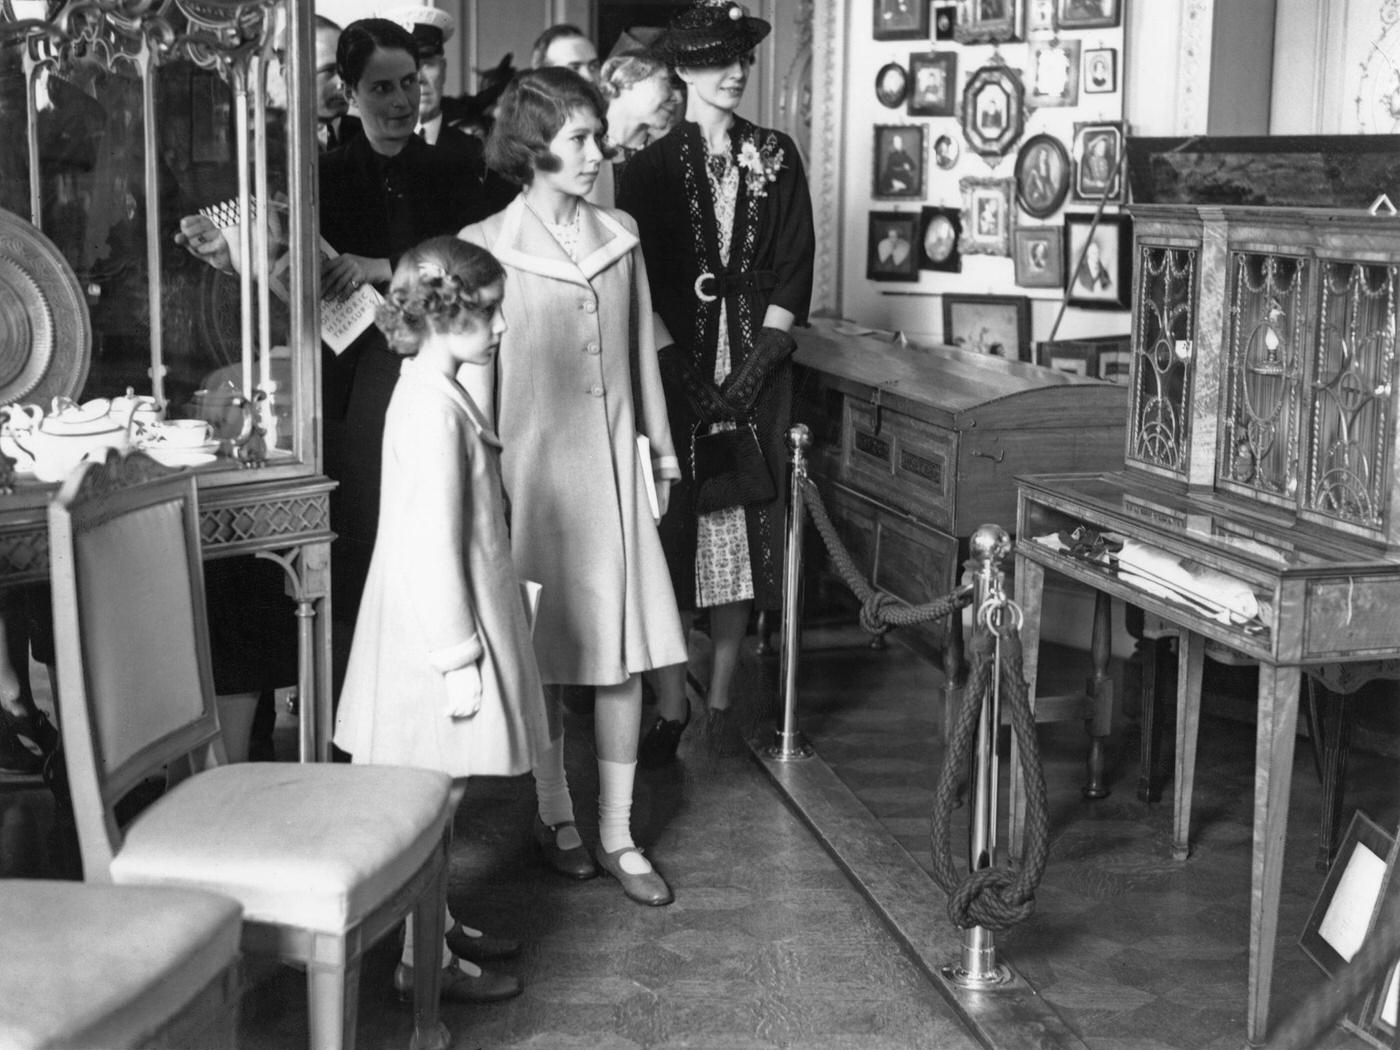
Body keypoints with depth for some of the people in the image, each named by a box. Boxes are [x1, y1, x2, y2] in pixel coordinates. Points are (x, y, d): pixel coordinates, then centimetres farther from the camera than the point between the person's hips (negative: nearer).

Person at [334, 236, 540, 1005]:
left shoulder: (431, 393, 10)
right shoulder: (434, 408, -22)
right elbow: (433, 547, -24)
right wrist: (458, 660, -21)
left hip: (446, 626, 10)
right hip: (442, 631, -10)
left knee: (436, 795, 19)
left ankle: (435, 924, 32)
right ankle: (423, 963, 10)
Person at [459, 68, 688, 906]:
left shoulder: (620, 235, 7)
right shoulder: (488, 246, -6)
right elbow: (476, 374, -4)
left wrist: (660, 453, 14)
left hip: (615, 465, 4)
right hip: (533, 466, -3)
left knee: (625, 654, 3)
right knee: (545, 653, 7)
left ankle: (618, 831, 14)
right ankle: (555, 814, 25)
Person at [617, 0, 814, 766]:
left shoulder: (775, 158, 9)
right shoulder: (651, 166, 4)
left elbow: (792, 271, 4)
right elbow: (637, 279, -2)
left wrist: (757, 364, -7)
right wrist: (681, 368, -11)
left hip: (754, 367, 2)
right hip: (673, 366, -2)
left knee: (743, 529, 2)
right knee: (670, 532, -4)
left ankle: (721, 697, 13)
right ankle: (671, 708, 2)